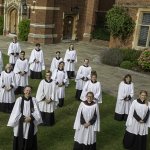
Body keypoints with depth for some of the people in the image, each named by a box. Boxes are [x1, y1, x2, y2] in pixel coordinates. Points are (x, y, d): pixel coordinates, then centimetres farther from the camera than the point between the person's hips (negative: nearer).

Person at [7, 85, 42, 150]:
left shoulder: (33, 100, -3)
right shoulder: (19, 100, -10)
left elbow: (37, 112, -6)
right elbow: (16, 112, -9)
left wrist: (30, 118, -19)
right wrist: (24, 118, -16)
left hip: (31, 124, 2)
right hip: (21, 124, -2)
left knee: (30, 139, 12)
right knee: (20, 139, 6)